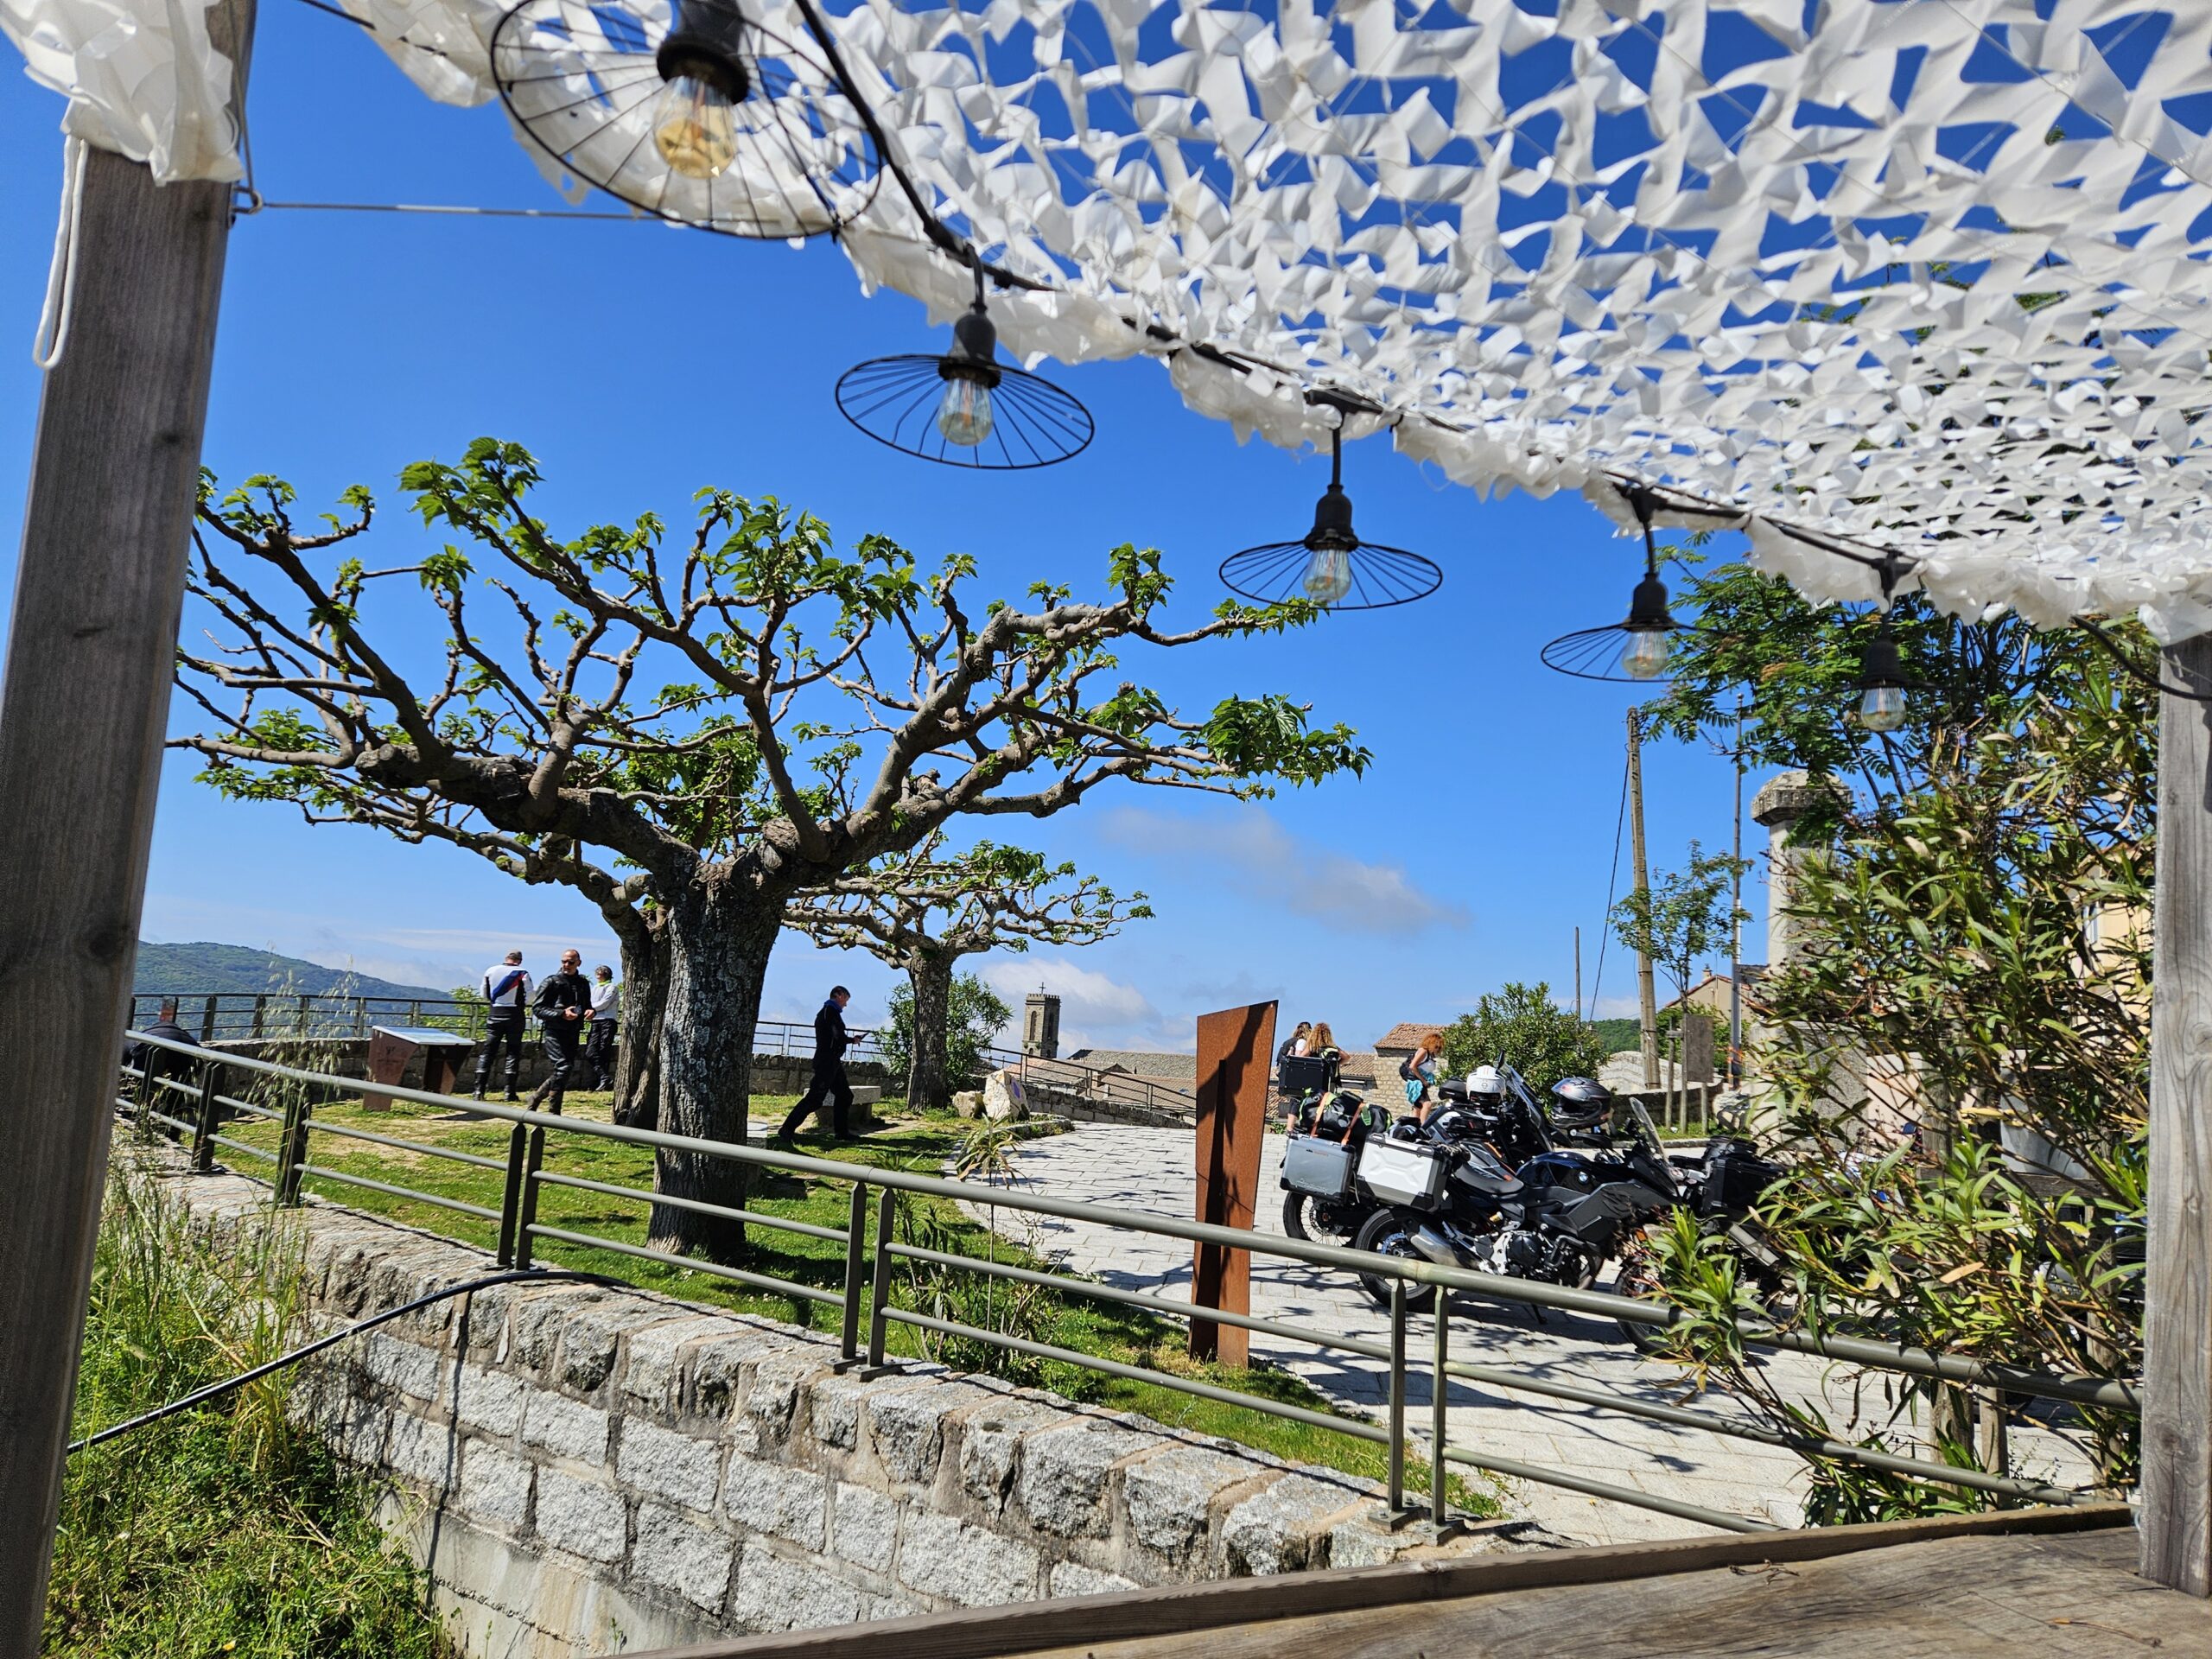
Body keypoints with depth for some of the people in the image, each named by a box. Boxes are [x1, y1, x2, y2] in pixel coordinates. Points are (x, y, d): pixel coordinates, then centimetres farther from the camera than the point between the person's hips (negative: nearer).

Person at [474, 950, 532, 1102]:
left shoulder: (490, 971, 4)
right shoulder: (522, 974, -6)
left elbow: (484, 995, 12)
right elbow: (530, 997, -6)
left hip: (494, 1014, 3)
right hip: (514, 1015, -2)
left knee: (488, 1051, 6)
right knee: (513, 1051, 3)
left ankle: (479, 1090, 1)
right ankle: (510, 1092, 0)